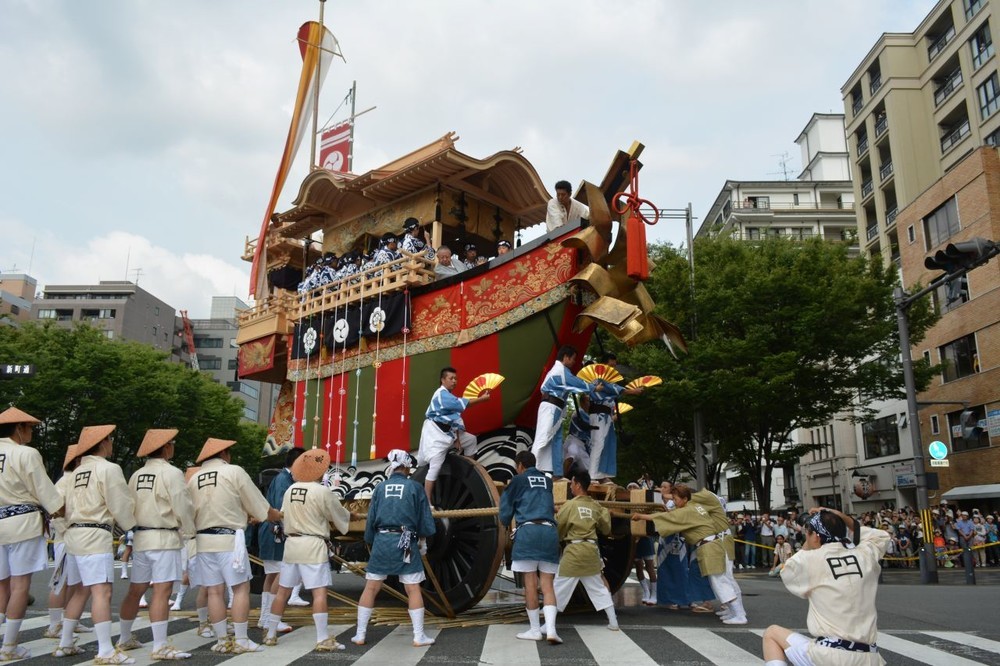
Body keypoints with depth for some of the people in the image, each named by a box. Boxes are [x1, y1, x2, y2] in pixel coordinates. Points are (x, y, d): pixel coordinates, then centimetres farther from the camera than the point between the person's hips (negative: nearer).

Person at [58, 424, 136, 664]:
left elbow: (69, 507, 14)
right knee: (102, 592, -11)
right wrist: (133, 527, 6)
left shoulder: (78, 471, 16)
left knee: (81, 591, 18)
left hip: (75, 534, 9)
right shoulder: (108, 468, -9)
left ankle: (65, 644, 25)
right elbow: (121, 505, -9)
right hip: (96, 535, -9)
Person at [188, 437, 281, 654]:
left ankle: (222, 641, 12)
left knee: (214, 591, 8)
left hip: (203, 540, 5)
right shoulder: (234, 471, -3)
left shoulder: (193, 478, 10)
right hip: (229, 538, -5)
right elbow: (259, 506, 0)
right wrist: (278, 516, 17)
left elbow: (189, 513, 8)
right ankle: (241, 641, 0)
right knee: (241, 587, 1)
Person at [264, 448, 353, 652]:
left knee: (283, 590, 14)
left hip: (291, 543, 6)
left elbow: (283, 515, 9)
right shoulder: (322, 492, -11)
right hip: (313, 545, -6)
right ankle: (323, 640, -7)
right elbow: (340, 516, -1)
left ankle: (271, 634, 24)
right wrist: (350, 516, 22)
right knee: (319, 592, -5)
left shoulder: (290, 490, 6)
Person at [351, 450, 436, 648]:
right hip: (405, 542, -2)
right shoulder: (415, 487, 1)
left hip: (381, 541, 3)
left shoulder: (380, 487, 7)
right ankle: (419, 636, 5)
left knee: (370, 588, 9)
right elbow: (425, 519, 2)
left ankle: (360, 635, 14)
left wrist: (371, 542, 19)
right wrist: (422, 537, 20)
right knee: (413, 589, 3)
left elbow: (371, 519, 8)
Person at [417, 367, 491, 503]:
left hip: (447, 431, 10)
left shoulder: (450, 396, 12)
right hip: (435, 433, -10)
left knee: (471, 440, 19)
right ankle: (427, 502, -10)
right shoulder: (441, 394, -19)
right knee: (435, 466, -14)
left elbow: (455, 418, 8)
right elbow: (462, 404, -30)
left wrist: (457, 438, 2)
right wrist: (481, 398, -26)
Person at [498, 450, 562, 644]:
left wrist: (505, 523, 37)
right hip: (550, 531, 4)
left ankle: (535, 629, 7)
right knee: (547, 584, 3)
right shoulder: (547, 481, 19)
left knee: (530, 583, 2)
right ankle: (551, 629, -9)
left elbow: (506, 510, 14)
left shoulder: (518, 481, 8)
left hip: (528, 531, -4)